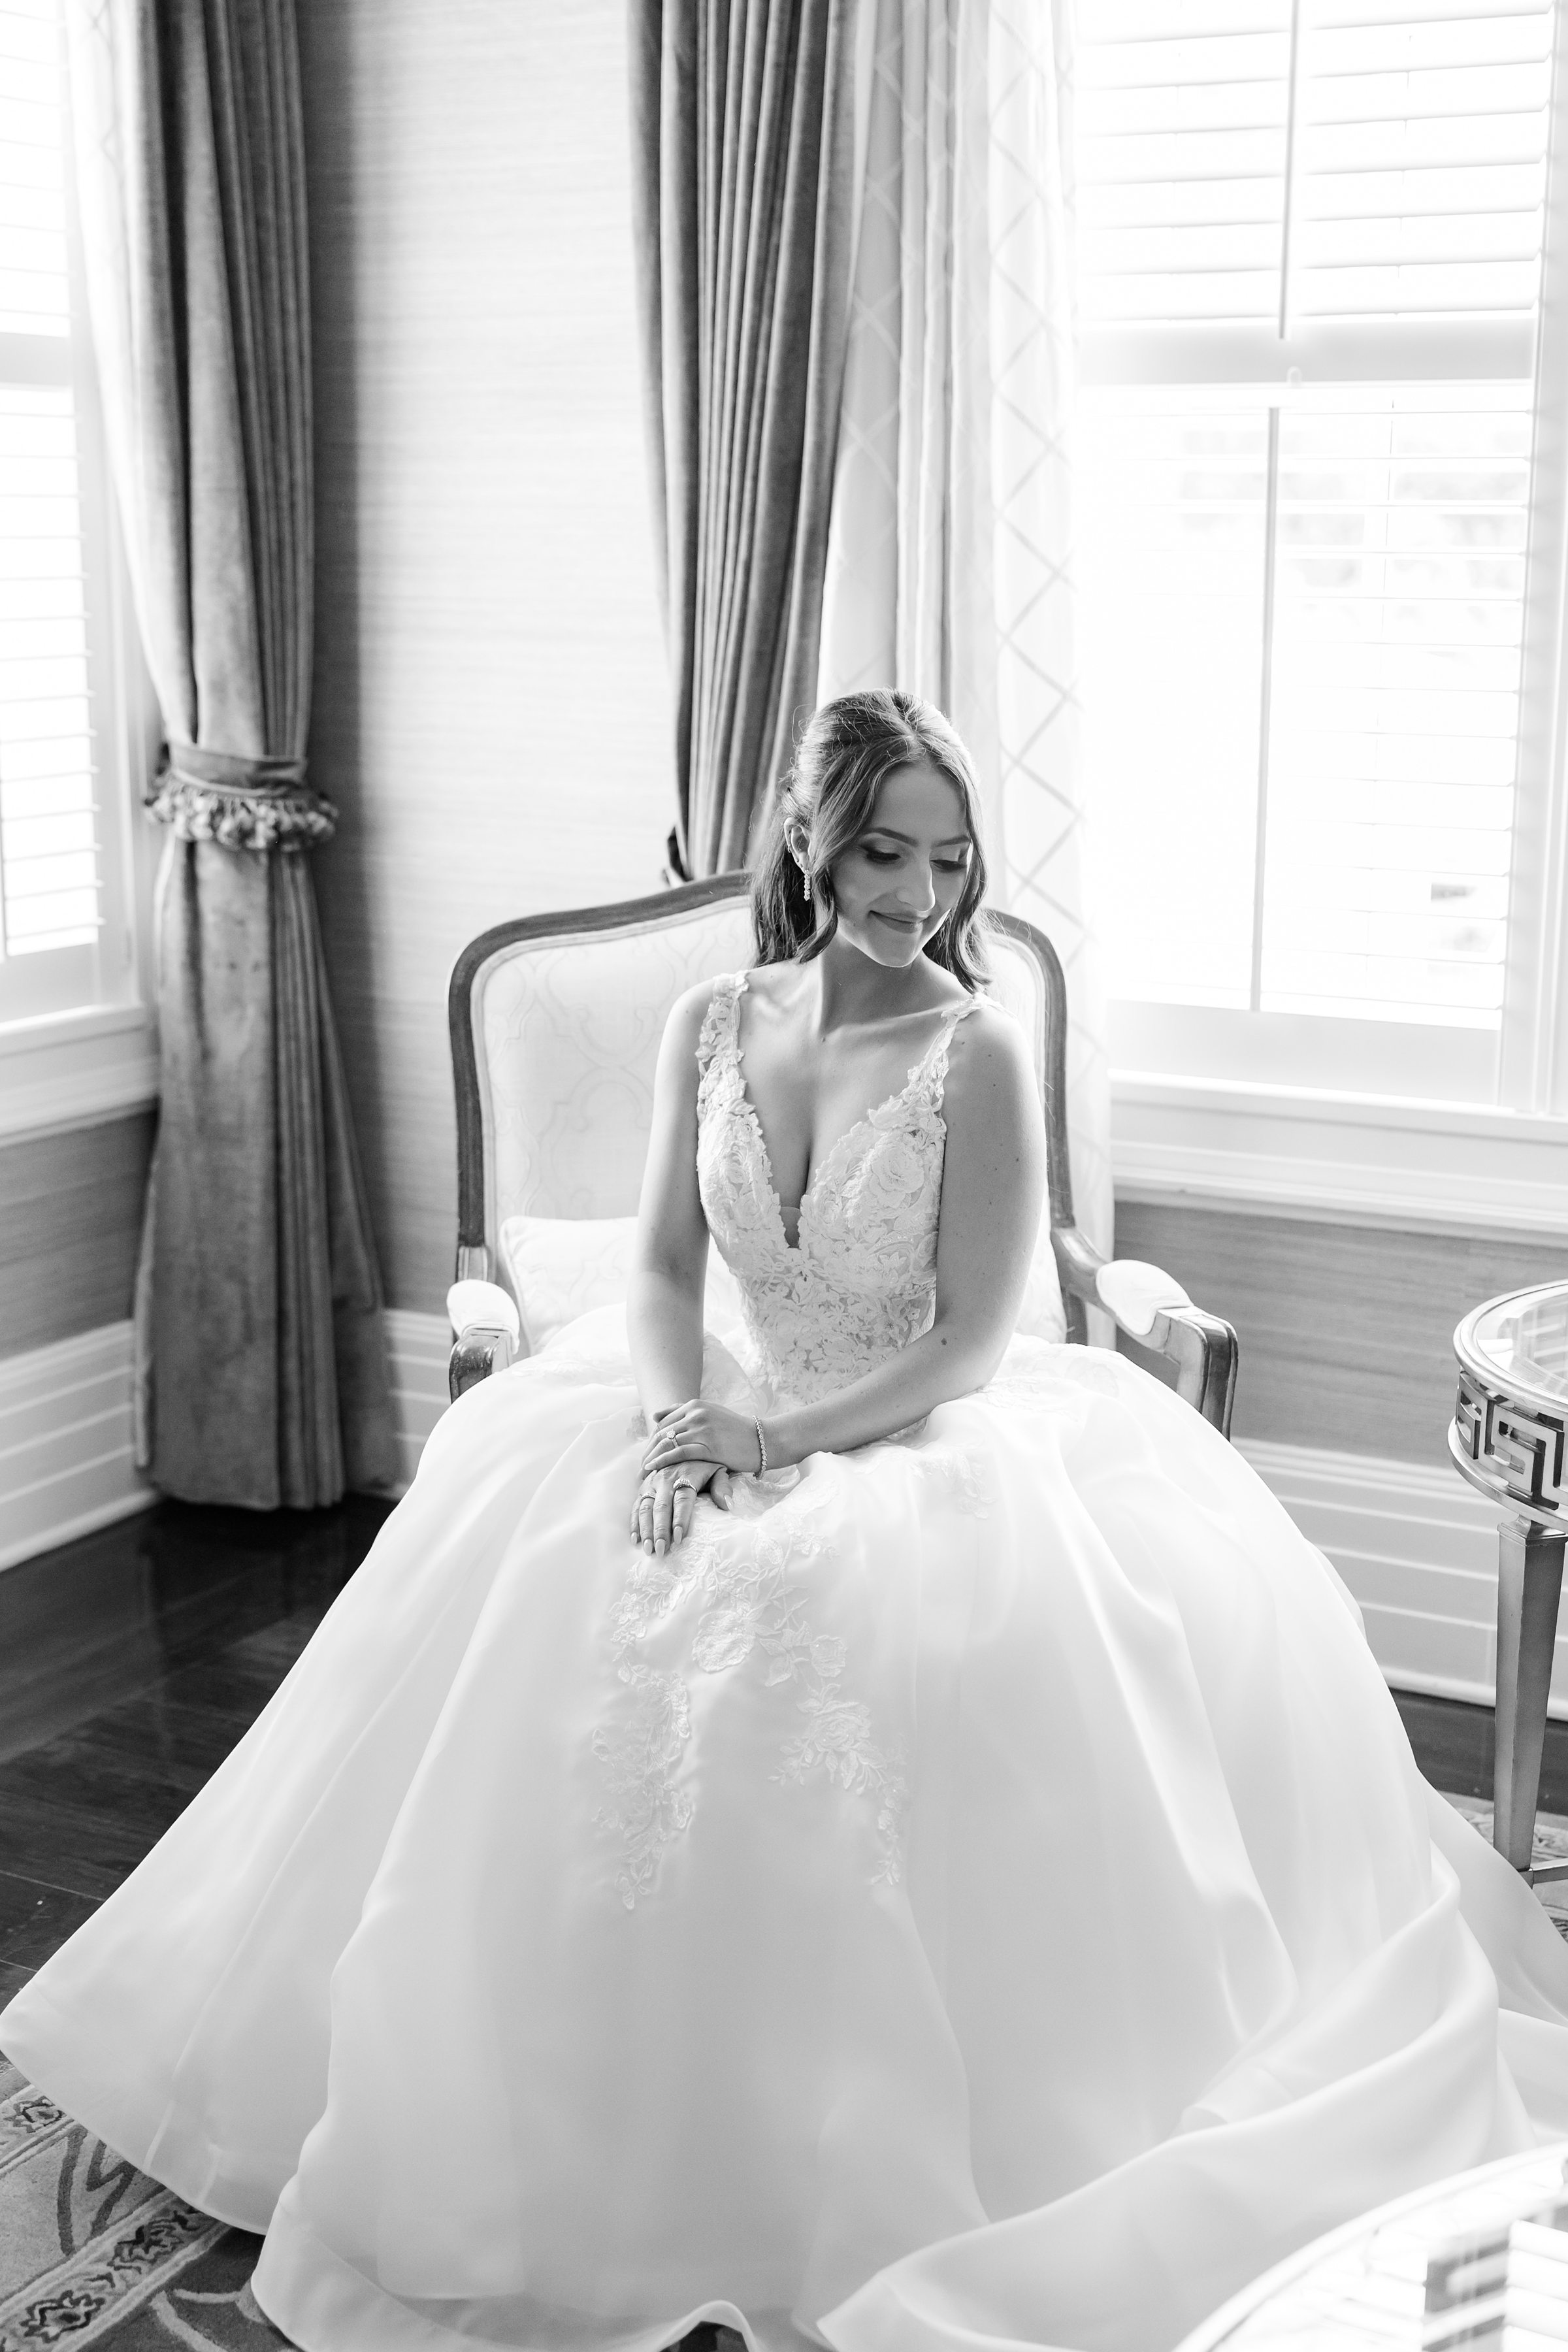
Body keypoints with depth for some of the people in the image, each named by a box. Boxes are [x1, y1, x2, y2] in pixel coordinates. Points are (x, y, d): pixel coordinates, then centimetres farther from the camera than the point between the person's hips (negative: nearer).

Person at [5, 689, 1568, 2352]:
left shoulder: (976, 1052, -10)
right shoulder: (711, 1026, 3)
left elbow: (968, 1344, -12)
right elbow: (664, 1272, 5)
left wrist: (777, 1442, -20)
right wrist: (676, 1423, -14)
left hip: (925, 1446, -5)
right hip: (735, 1421, 5)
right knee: (542, 1596, -13)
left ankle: (875, 2179, -6)